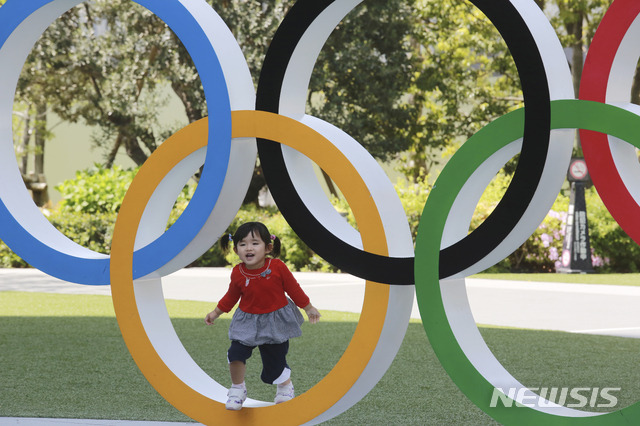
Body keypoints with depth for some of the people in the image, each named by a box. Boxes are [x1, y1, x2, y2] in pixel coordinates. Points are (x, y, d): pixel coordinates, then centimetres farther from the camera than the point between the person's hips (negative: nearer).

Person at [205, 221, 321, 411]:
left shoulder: (277, 267, -18)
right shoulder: (238, 273, -12)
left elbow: (293, 288, -4)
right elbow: (231, 296, 7)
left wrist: (309, 308, 5)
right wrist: (216, 313, 13)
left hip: (275, 320, -1)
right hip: (248, 320, 2)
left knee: (275, 359, 3)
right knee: (236, 352, -15)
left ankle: (285, 385, 36)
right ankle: (237, 388, 8)